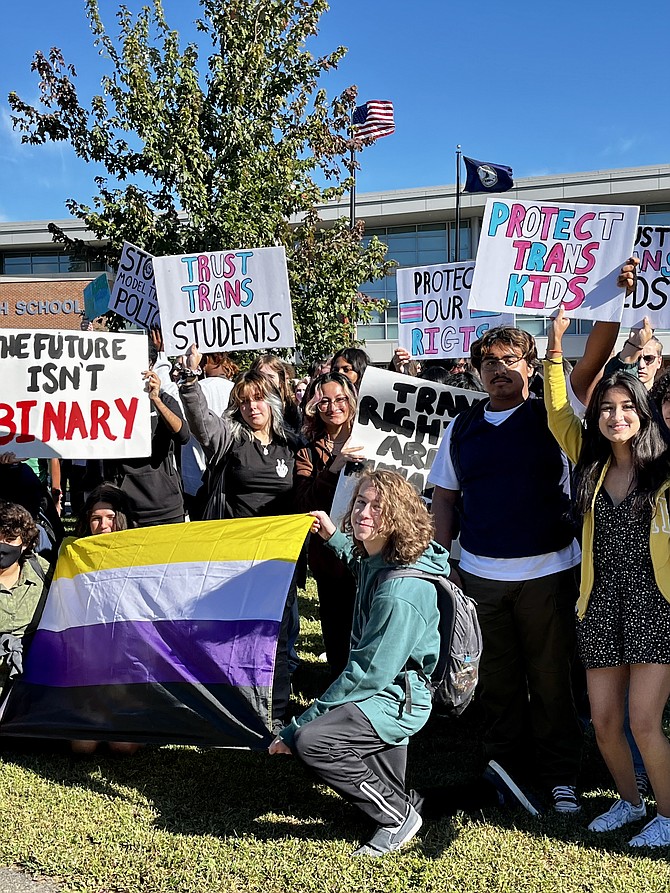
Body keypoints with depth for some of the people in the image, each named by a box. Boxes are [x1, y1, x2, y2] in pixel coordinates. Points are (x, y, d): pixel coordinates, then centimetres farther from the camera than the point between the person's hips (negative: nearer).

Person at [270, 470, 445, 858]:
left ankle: (399, 816, -5)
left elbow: (370, 673, -26)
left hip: (398, 701, -10)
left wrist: (302, 724, -22)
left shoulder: (401, 592, -28)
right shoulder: (373, 558, 0)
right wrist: (334, 538, 28)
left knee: (312, 741, -24)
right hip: (383, 688, 10)